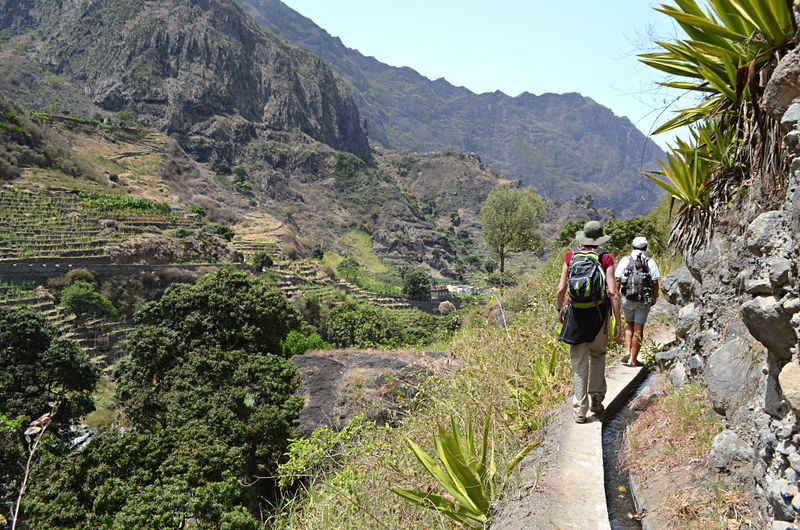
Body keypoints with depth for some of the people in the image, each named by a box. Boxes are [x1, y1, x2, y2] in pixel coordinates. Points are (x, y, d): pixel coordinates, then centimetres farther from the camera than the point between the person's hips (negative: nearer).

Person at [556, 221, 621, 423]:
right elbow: (613, 292, -10)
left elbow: (561, 289, -2)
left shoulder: (571, 255, 0)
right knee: (598, 355, 22)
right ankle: (596, 400, 24)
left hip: (576, 313, 0)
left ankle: (580, 411, 9)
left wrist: (560, 310, 15)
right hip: (599, 313, 0)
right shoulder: (605, 258, -4)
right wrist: (618, 322, -5)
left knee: (579, 363, 6)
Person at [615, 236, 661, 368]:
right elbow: (655, 282, -3)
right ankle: (633, 359, 9)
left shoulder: (625, 260, 0)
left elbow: (618, 280, -4)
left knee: (629, 324, 22)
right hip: (644, 300, -1)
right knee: (638, 329, 4)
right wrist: (654, 298, 9)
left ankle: (627, 351, 9)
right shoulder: (650, 261, -1)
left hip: (627, 298, 1)